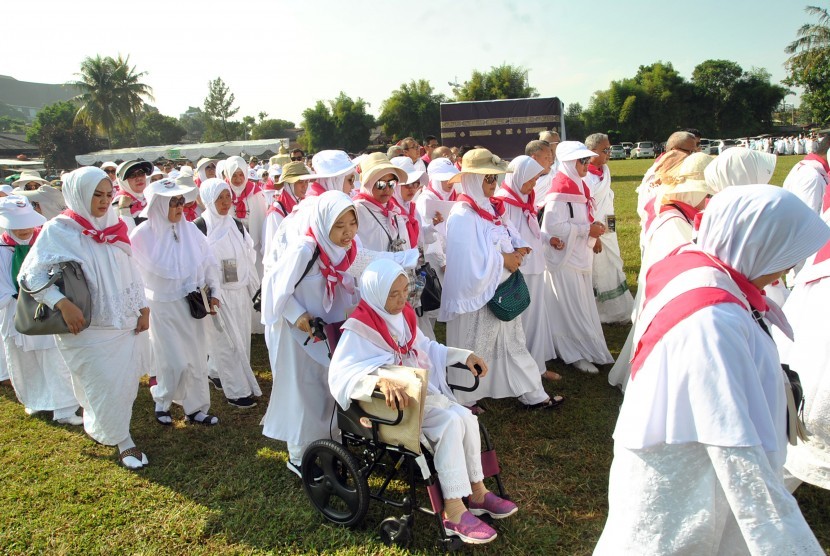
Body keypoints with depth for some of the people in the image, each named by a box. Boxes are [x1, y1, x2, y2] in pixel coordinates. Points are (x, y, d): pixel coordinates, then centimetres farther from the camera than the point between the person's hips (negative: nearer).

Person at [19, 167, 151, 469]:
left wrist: (143, 307, 7)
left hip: (122, 322, 5)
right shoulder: (58, 231, -10)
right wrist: (62, 302, -23)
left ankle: (98, 426, 37)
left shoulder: (114, 228, 6)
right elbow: (31, 274, -11)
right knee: (104, 385, 0)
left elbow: (131, 271, 11)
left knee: (125, 380, 11)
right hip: (85, 327, -5)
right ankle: (123, 442, 17)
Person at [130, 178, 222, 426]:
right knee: (175, 361, 2)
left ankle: (195, 408, 25)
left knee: (197, 358, 10)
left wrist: (214, 292, -1)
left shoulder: (190, 228, -2)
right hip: (163, 307, -4)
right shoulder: (142, 235, -12)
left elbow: (209, 262, 4)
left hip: (193, 304, 4)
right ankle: (161, 402, 29)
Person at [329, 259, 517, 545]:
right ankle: (454, 512, -17)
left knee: (466, 417, -13)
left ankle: (476, 492, 2)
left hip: (422, 392, 8)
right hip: (390, 403, -8)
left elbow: (426, 348, 21)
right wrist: (381, 379, -47)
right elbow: (340, 374, -31)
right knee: (450, 423, -25)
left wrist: (464, 355, 9)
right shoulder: (359, 328, -18)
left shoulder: (404, 314, 7)